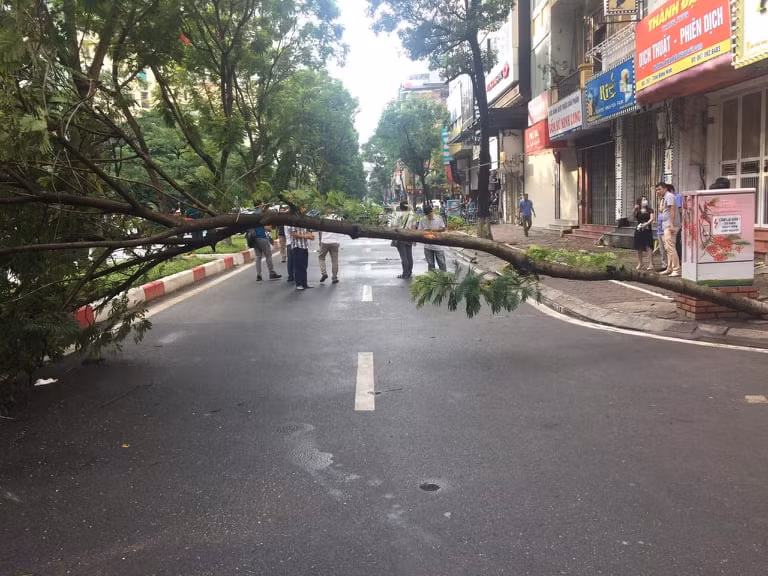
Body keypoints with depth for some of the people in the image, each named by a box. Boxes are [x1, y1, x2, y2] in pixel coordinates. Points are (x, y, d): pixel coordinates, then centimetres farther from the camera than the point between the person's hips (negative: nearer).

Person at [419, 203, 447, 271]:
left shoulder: (438, 217, -3)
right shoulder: (422, 219, -1)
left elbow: (443, 229, 3)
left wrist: (437, 229, -16)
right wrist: (424, 230, -17)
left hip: (438, 246, -1)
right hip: (428, 246, 1)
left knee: (442, 263, 3)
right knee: (430, 264, 9)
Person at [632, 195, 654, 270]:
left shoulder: (649, 210, 5)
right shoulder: (637, 210, 7)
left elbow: (652, 219, -6)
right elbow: (633, 215, -12)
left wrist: (646, 224, -22)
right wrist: (635, 208, -29)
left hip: (647, 230, -2)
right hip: (639, 230, 2)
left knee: (649, 247, -10)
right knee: (639, 248, 8)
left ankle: (651, 264, -11)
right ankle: (639, 264, 19)